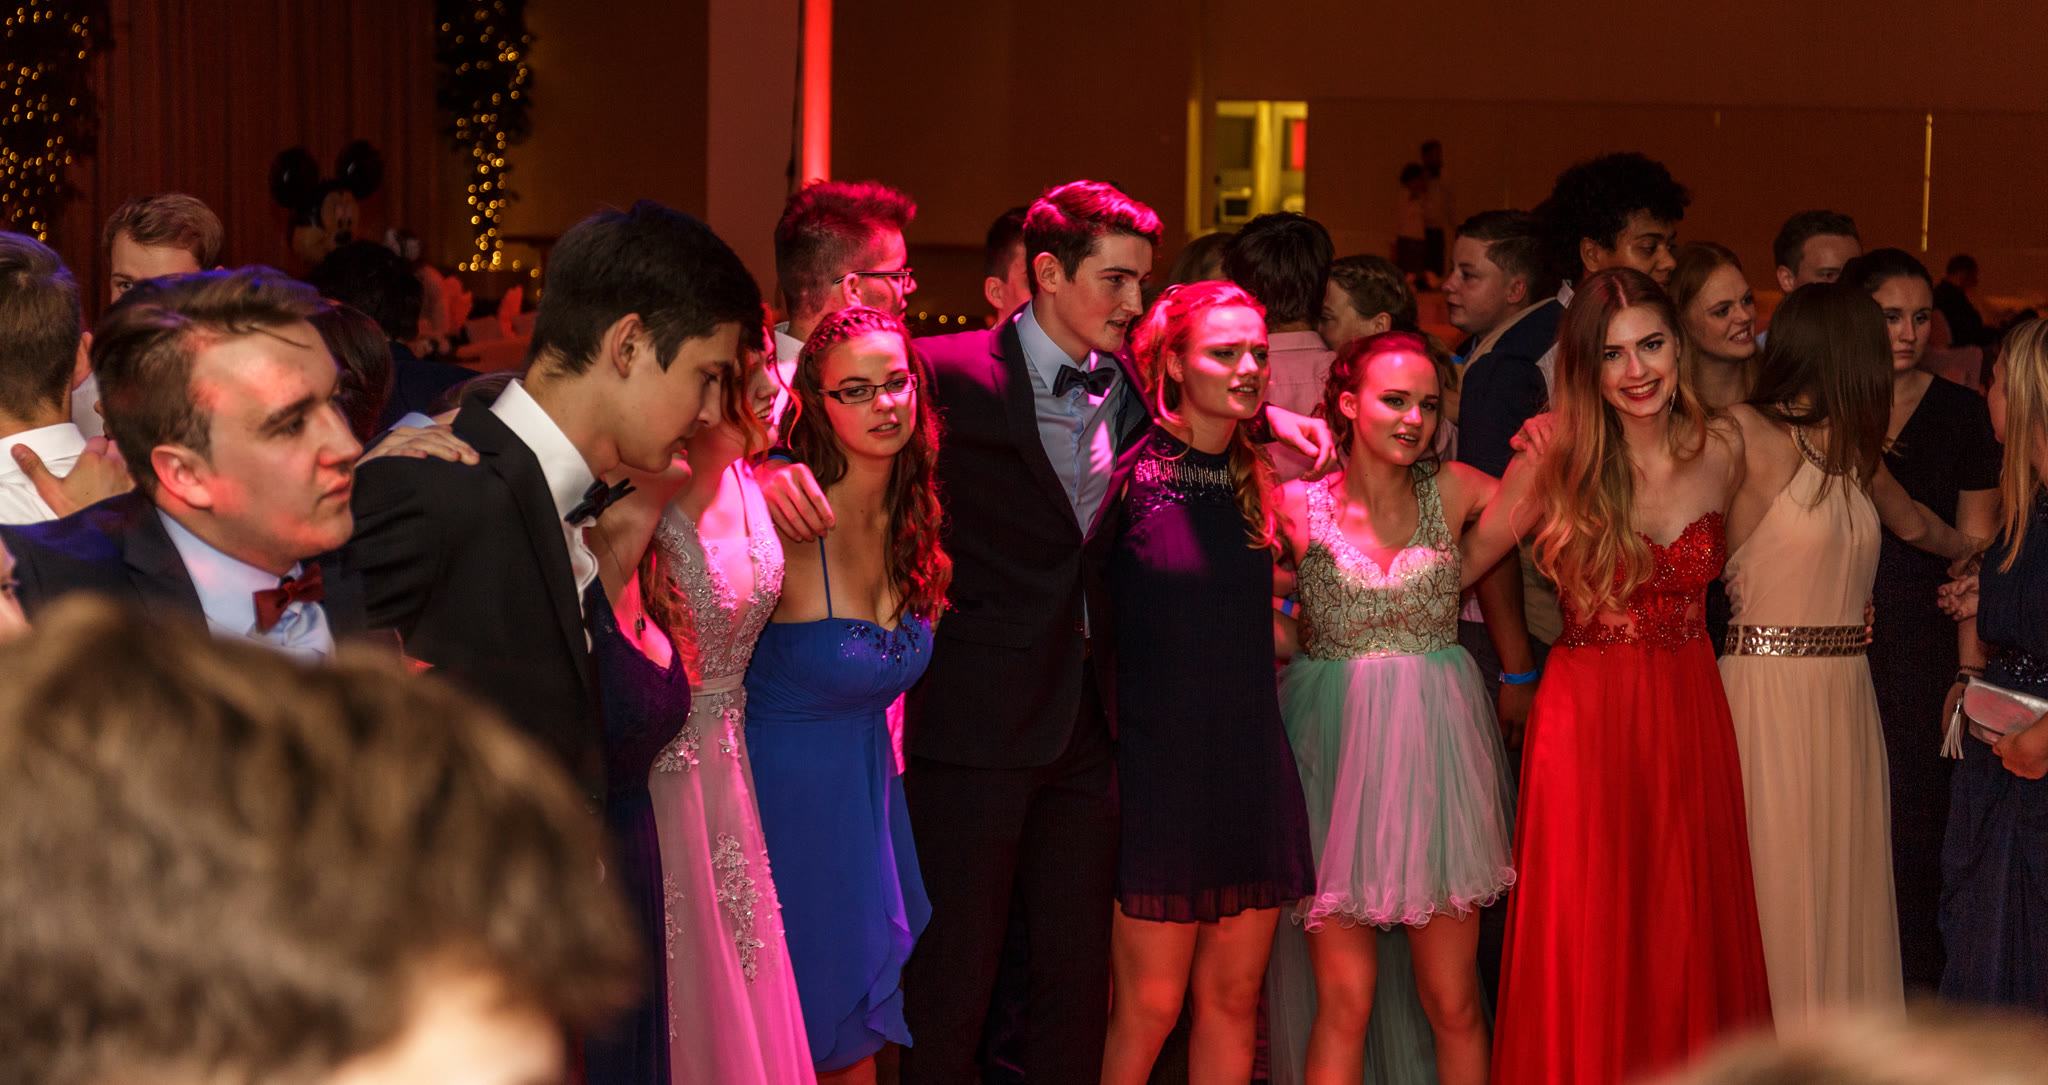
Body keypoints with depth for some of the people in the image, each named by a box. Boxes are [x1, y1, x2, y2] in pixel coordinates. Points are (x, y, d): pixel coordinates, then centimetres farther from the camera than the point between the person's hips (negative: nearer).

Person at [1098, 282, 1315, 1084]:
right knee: (1150, 1005, -2)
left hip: (1252, 767, 6)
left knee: (1233, 998, 9)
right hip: (1158, 768, -5)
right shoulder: (1133, 473, -10)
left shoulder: (1257, 478, 8)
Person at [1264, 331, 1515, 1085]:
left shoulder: (1452, 493, 4)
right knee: (1344, 1000, -4)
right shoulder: (1300, 505, -1)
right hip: (1338, 747, -1)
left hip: (1436, 747, 2)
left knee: (1452, 1002, 2)